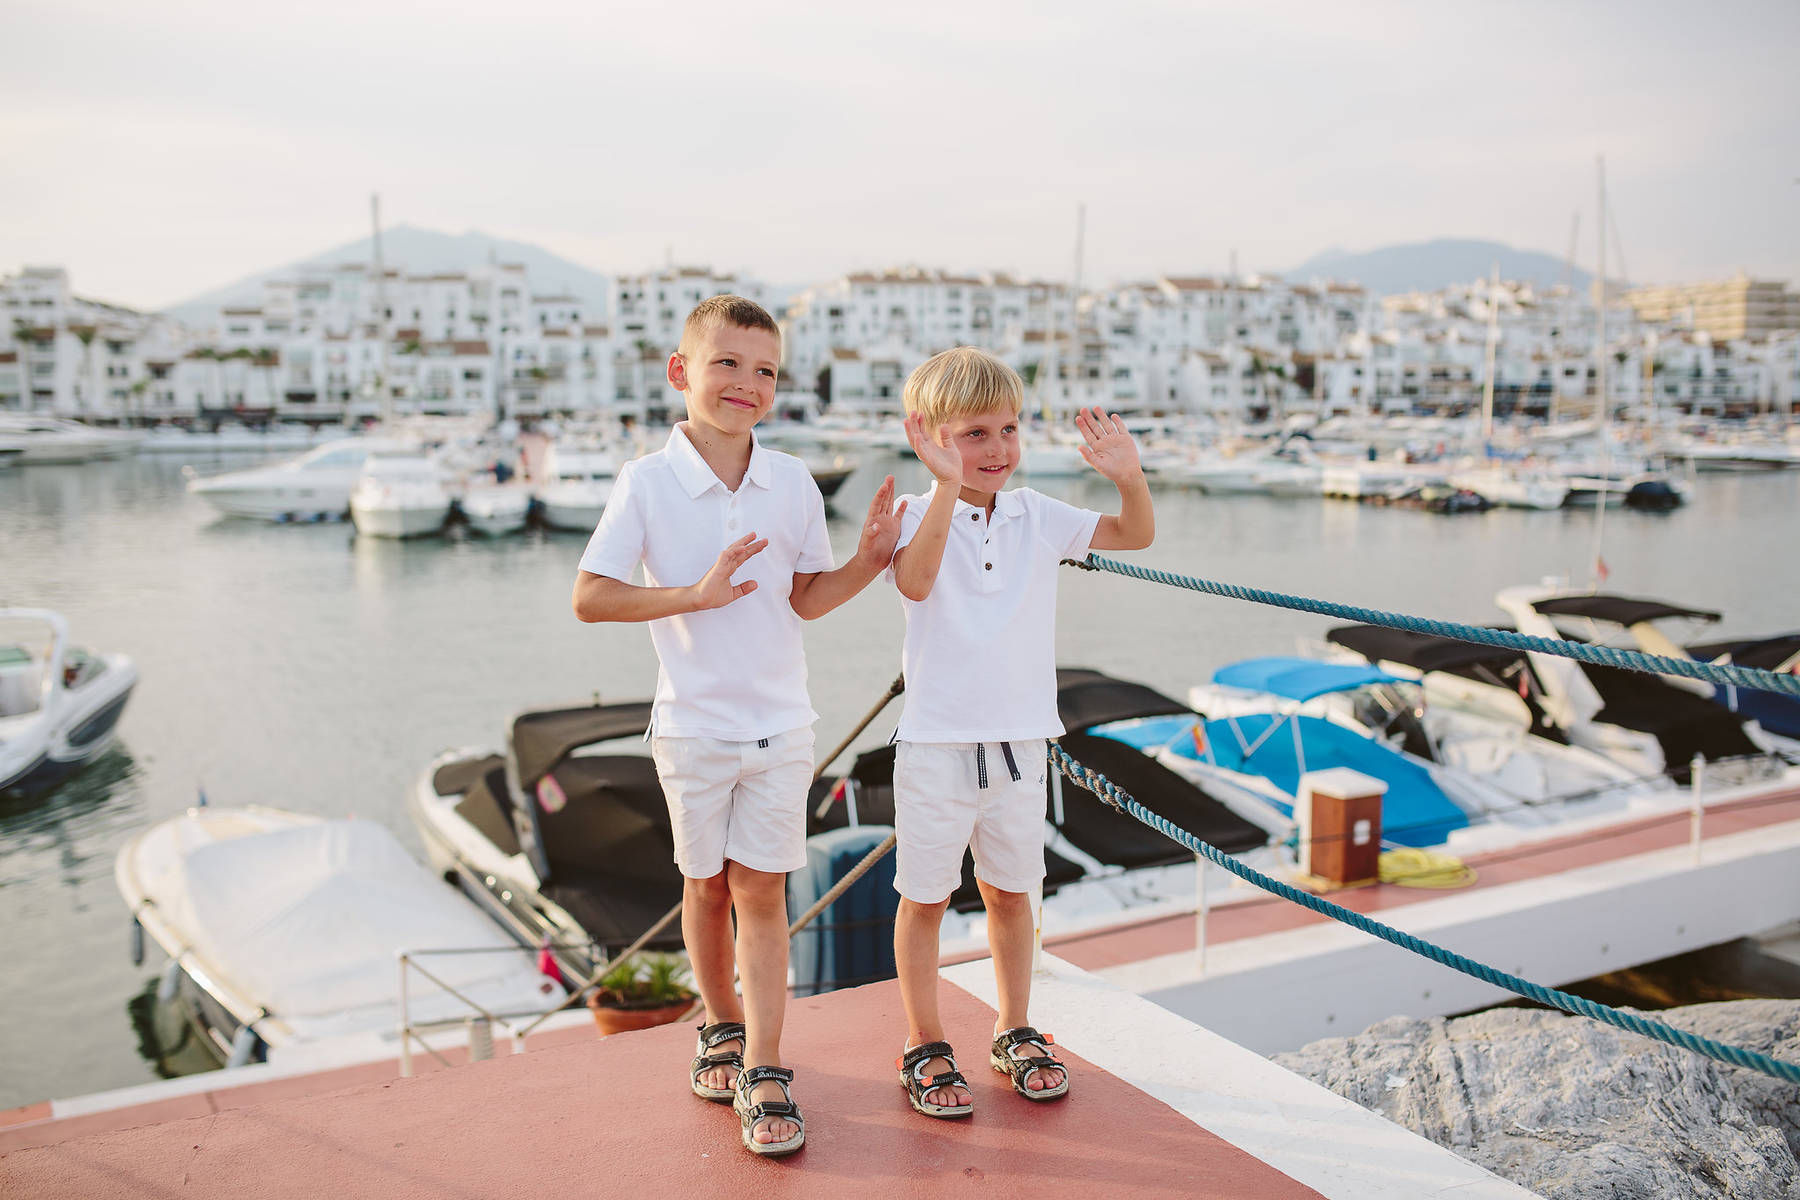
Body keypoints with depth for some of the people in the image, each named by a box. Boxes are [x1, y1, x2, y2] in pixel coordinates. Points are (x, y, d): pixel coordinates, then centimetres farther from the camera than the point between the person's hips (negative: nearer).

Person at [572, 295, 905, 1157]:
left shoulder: (792, 483, -1)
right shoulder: (648, 483, -10)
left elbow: (805, 599, 5)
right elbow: (590, 598, -13)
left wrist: (868, 559, -12)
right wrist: (695, 594, -23)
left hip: (779, 724, 1)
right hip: (693, 725, -1)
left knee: (761, 891, 2)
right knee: (706, 886, 15)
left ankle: (763, 1073, 9)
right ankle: (722, 1025, 38)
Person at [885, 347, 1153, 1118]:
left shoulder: (1037, 517, 2)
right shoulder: (919, 517, -10)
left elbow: (1136, 536, 0)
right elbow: (914, 582, -31)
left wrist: (1128, 476, -19)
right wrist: (947, 487, -40)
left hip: (1019, 742, 4)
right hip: (937, 743, -3)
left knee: (1011, 893, 16)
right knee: (924, 898, 8)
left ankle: (1015, 1033, 34)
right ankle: (923, 1048, 25)